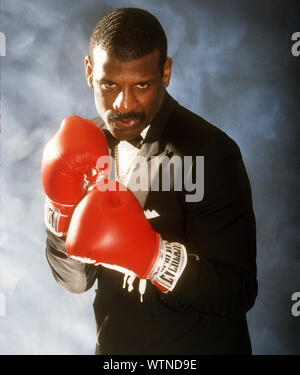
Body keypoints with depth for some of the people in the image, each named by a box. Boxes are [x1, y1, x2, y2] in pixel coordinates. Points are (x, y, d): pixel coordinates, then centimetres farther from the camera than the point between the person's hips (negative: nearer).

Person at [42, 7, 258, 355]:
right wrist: (60, 207, -20)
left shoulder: (212, 153, -21)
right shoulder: (87, 144, -5)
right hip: (114, 344, 5)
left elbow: (239, 293, -22)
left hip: (196, 348, -4)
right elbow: (75, 280, -4)